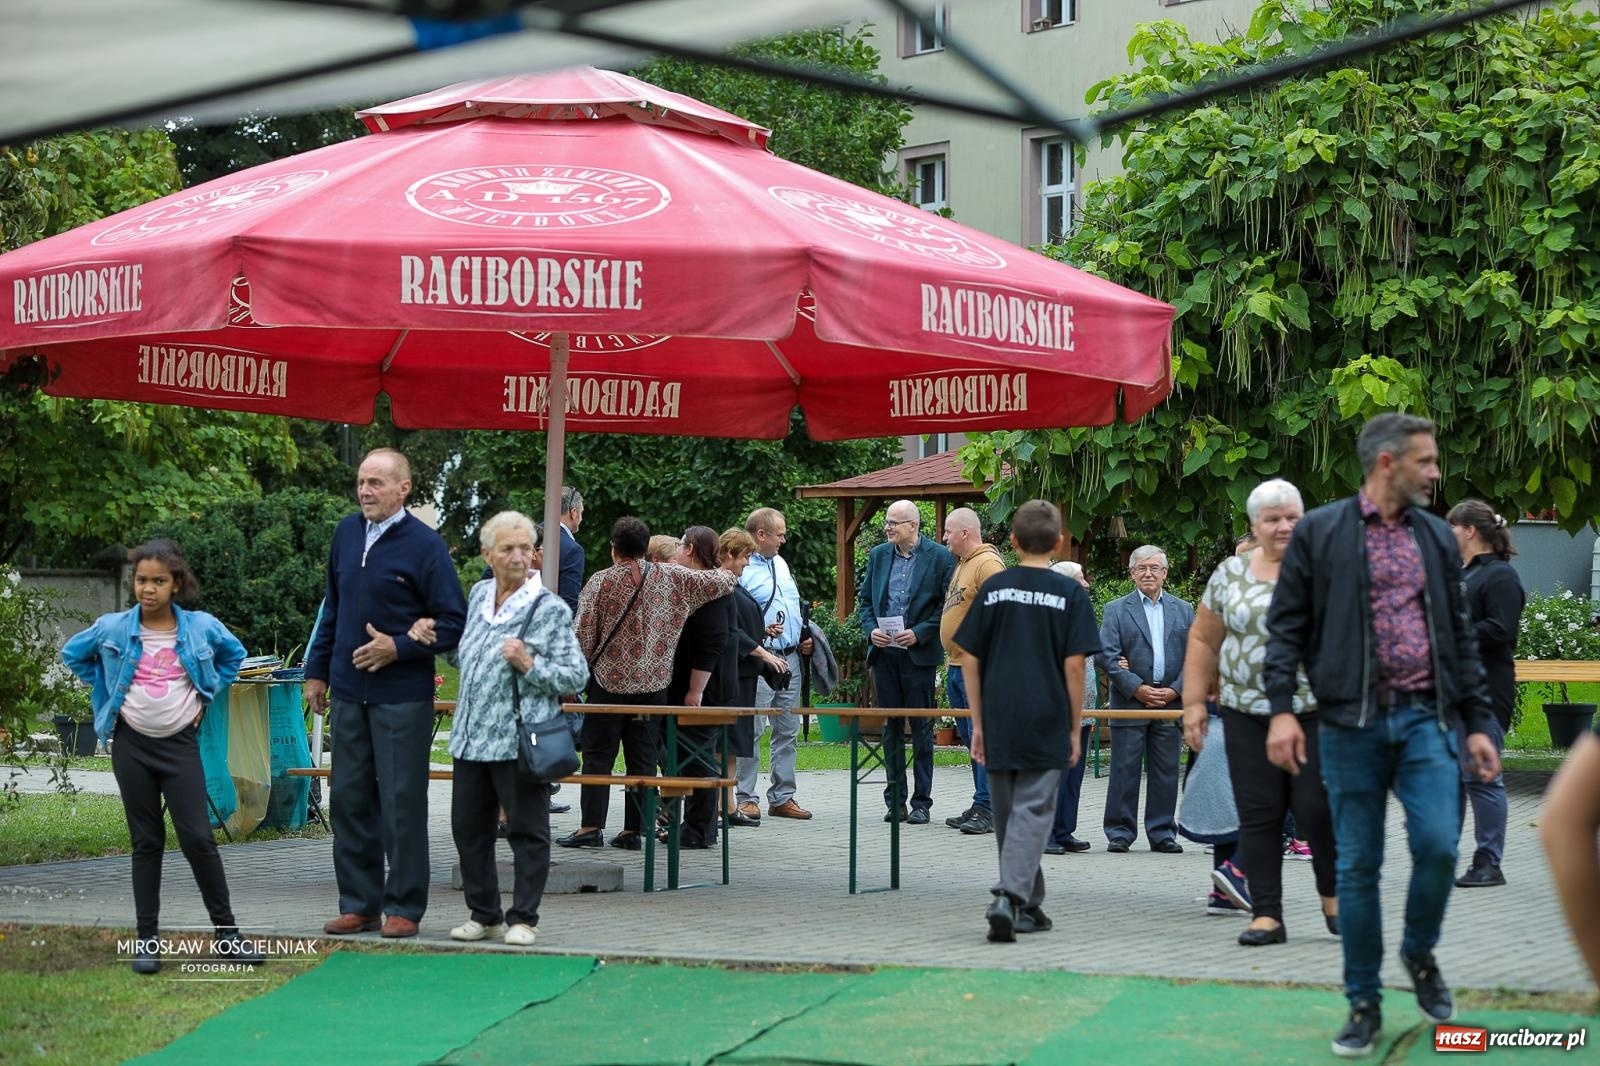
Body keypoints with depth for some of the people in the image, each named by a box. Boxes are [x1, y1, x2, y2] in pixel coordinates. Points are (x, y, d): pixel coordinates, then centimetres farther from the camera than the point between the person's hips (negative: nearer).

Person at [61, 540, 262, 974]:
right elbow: (72, 654, 14)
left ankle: (227, 932, 2)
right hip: (132, 745, 1)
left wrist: (206, 695, 7)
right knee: (146, 842, 4)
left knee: (198, 837, -7)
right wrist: (105, 693, 7)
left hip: (180, 743, -1)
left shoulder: (201, 627, -4)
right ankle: (146, 940, 8)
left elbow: (234, 655, 16)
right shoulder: (111, 629, -4)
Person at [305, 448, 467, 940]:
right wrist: (317, 671, 17)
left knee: (402, 803, 0)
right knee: (348, 800, 8)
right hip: (347, 692, 6)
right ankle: (359, 903, 17)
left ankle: (404, 907, 8)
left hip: (402, 695, -6)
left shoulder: (425, 545, -9)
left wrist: (399, 647, -16)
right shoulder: (347, 534, 8)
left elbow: (453, 623, -8)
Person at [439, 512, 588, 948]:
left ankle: (523, 919, 9)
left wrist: (529, 665, -21)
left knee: (526, 830, 1)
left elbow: (576, 675, -9)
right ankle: (483, 914, 23)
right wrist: (431, 637, 10)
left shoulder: (549, 608, -8)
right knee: (469, 827, 11)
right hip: (472, 737, 7)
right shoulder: (479, 594, 11)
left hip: (521, 740, -6)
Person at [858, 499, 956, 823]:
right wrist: (871, 630, -2)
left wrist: (919, 633, -13)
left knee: (921, 727, 0)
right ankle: (895, 800, 14)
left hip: (918, 653, -4)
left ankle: (921, 802, 5)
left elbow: (949, 605, -5)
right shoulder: (878, 555, 11)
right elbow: (864, 600, 16)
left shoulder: (940, 557, -4)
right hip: (884, 652, 4)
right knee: (890, 726, 8)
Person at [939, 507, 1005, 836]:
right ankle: (980, 806, 17)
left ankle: (987, 810, -7)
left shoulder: (988, 563, -12)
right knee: (971, 738, 12)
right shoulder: (961, 565, 19)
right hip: (956, 666, 10)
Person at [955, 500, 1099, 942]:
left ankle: (1028, 906, 23)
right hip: (1046, 723, -3)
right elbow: (1074, 665, -6)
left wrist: (978, 723, 11)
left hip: (998, 724, 3)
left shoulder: (993, 589, 5)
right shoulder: (1069, 593, -3)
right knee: (1032, 814, -4)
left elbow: (970, 660, 4)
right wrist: (1075, 729, 1)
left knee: (1006, 817, 13)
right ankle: (1009, 896, -22)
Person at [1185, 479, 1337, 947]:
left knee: (1317, 807, -8)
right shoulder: (1230, 575, 8)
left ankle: (1333, 895, 16)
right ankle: (1267, 915, 7)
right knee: (1258, 814, 2)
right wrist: (1194, 703, 7)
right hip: (1249, 715, 3)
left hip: (1318, 712, -3)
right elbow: (1203, 640, 13)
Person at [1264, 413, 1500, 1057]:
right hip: (1352, 722, -2)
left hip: (1425, 718, 2)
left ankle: (1419, 954, 18)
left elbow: (1460, 636, 16)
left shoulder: (1437, 537, 13)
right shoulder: (1318, 533, 2)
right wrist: (1281, 708, -10)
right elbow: (1285, 626, 1)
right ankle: (1363, 1003, 12)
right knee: (1357, 866, 1)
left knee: (1438, 846, -11)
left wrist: (1478, 722, 12)